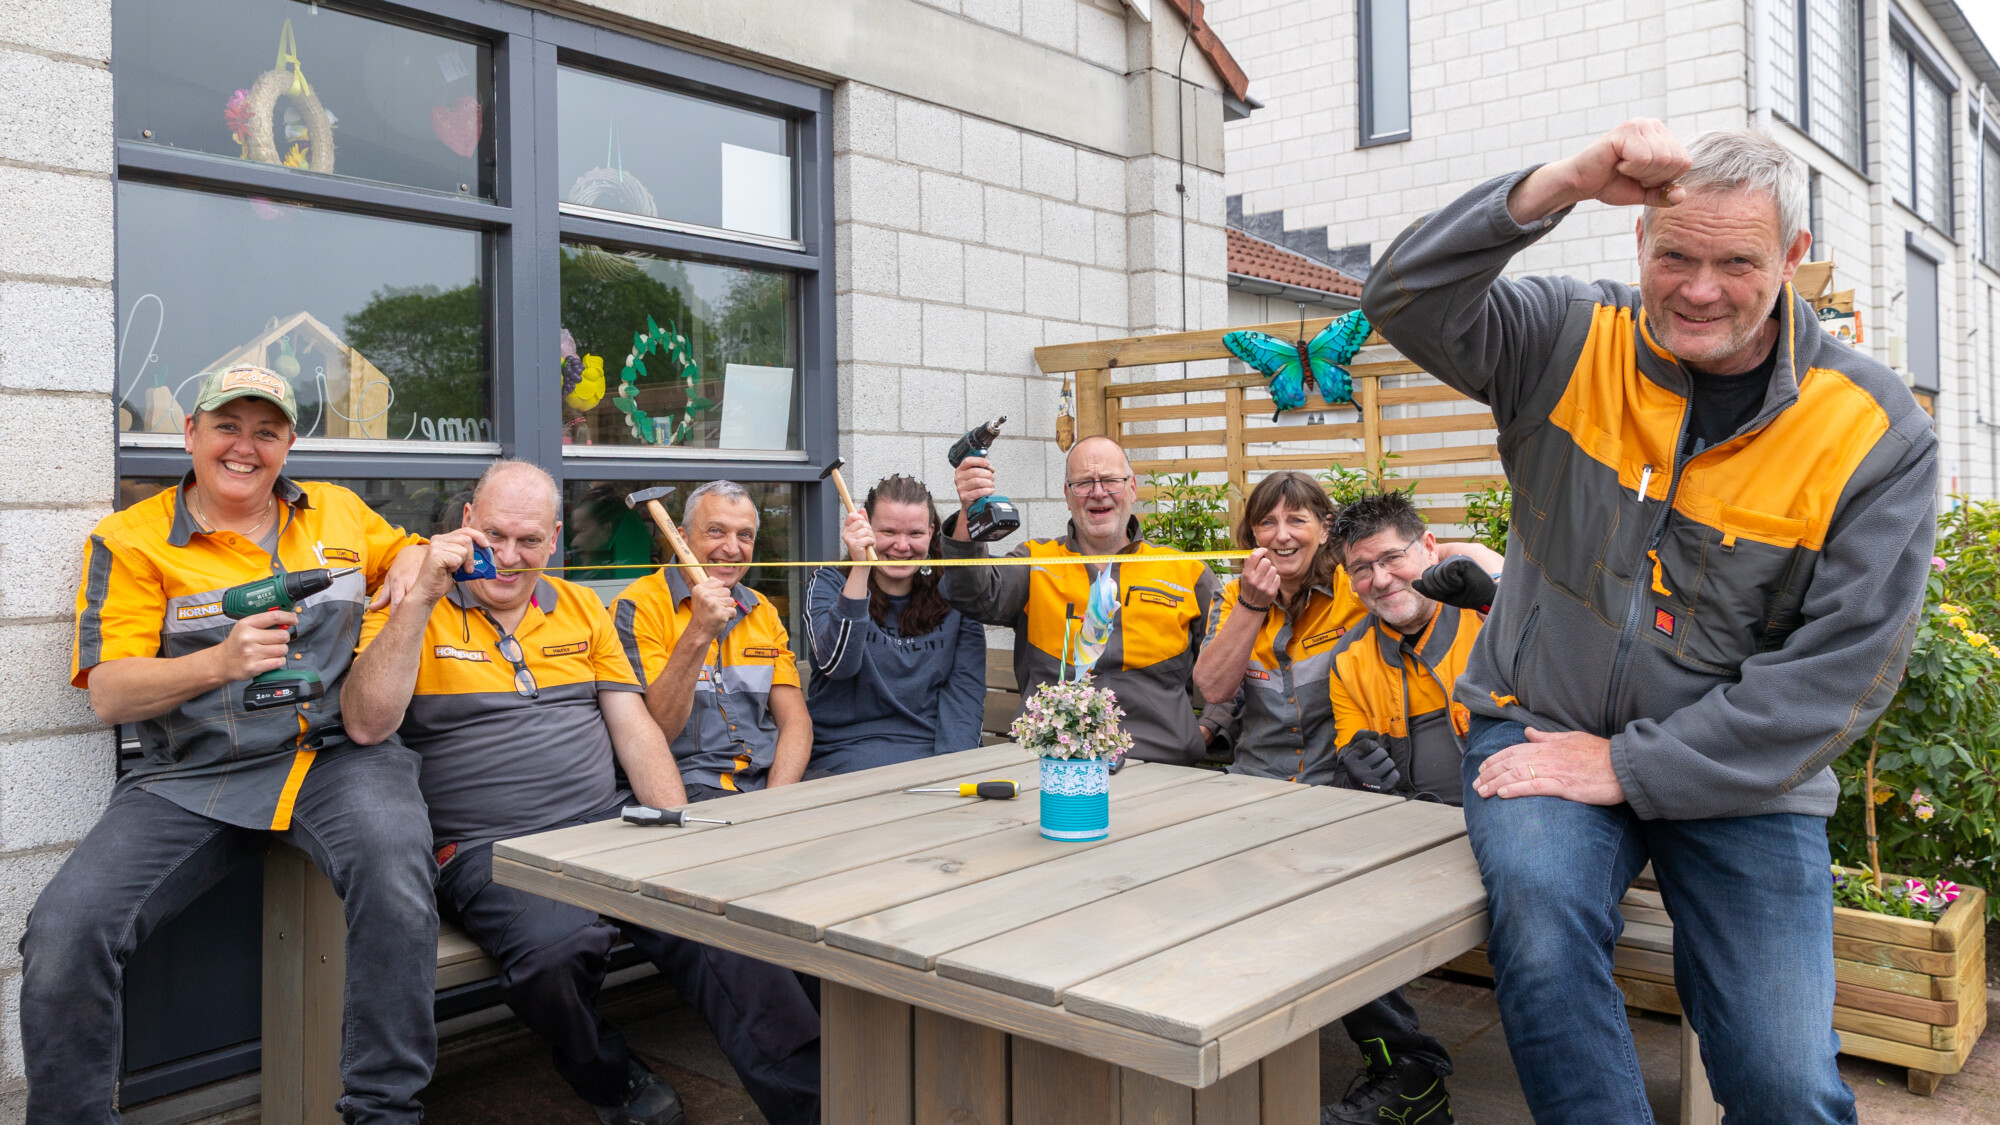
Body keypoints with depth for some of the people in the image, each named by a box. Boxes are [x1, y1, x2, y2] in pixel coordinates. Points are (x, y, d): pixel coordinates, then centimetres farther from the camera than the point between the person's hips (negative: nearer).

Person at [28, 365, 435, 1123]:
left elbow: (405, 552, 33)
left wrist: (413, 562, 6)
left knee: (396, 876, -32)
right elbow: (108, 694, -1)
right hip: (192, 778, 0)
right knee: (64, 932, -21)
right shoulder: (130, 541, 6)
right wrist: (219, 663, -20)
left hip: (337, 755, 0)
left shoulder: (339, 512, 15)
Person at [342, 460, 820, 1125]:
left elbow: (634, 726, 15)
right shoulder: (410, 613, 5)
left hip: (607, 827, 3)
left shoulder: (582, 608, 17)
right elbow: (367, 725, -12)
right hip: (487, 847, -3)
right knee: (558, 944, -35)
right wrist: (423, 595, -17)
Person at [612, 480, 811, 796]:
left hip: (767, 777, 6)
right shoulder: (638, 608, -3)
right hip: (687, 786, -6)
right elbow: (653, 731, -12)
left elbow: (795, 721, 9)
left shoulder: (763, 613, 16)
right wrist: (698, 634, -22)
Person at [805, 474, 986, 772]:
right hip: (845, 752, -3)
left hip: (933, 752, 3)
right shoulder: (830, 585, 4)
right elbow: (838, 664, -14)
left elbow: (965, 690, 1)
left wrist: (951, 765, -16)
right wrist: (860, 569, -21)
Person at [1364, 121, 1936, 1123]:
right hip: (1544, 726, 0)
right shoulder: (1573, 342, -2)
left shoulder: (1877, 432, -7)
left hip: (1740, 771, 0)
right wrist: (1564, 183, -29)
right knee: (1537, 902, -31)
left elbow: (1841, 666, -11)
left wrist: (1629, 767, -17)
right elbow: (1405, 301, -16)